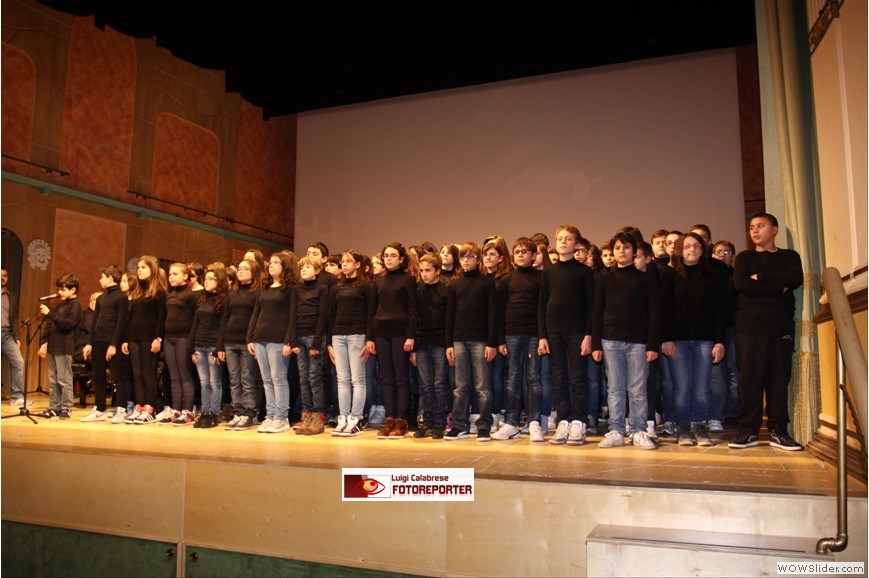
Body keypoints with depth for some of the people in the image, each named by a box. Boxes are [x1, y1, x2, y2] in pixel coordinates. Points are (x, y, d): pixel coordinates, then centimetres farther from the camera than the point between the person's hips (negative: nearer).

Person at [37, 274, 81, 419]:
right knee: (53, 379, 11)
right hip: (53, 347, 8)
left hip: (64, 348, -8)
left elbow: (68, 324, -19)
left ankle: (66, 408, 0)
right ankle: (54, 407, 16)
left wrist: (50, 314, -19)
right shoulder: (60, 305, 17)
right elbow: (50, 325, 19)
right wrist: (44, 342, 11)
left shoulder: (75, 305, -7)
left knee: (64, 380, -5)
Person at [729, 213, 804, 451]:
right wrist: (779, 287, -7)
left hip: (781, 324, 1)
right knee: (750, 377, -5)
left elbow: (796, 278, -5)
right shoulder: (744, 258, 14)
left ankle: (778, 431, 8)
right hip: (750, 325, -1)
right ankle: (748, 431, 0)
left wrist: (761, 276, -6)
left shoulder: (789, 256, 17)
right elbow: (741, 284, -6)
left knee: (779, 377, 1)